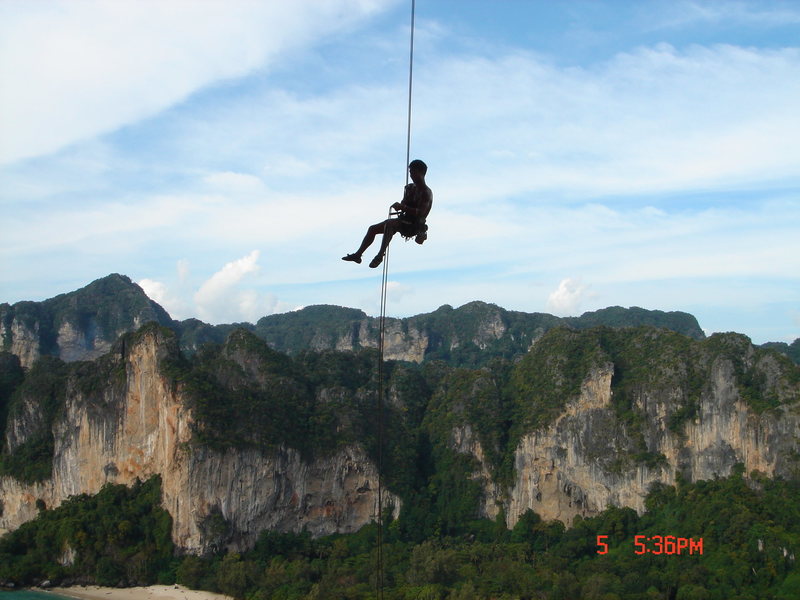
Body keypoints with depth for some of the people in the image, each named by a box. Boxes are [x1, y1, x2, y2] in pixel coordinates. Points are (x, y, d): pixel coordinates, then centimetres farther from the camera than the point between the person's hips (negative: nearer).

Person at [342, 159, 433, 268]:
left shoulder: (426, 192, -13)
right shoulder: (410, 188, 14)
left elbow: (421, 212, -25)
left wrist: (403, 207, -31)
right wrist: (399, 206, -3)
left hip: (416, 225, -9)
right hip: (404, 221, 9)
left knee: (389, 223, -36)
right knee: (373, 228, 3)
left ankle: (380, 255, -38)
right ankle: (358, 254, 7)